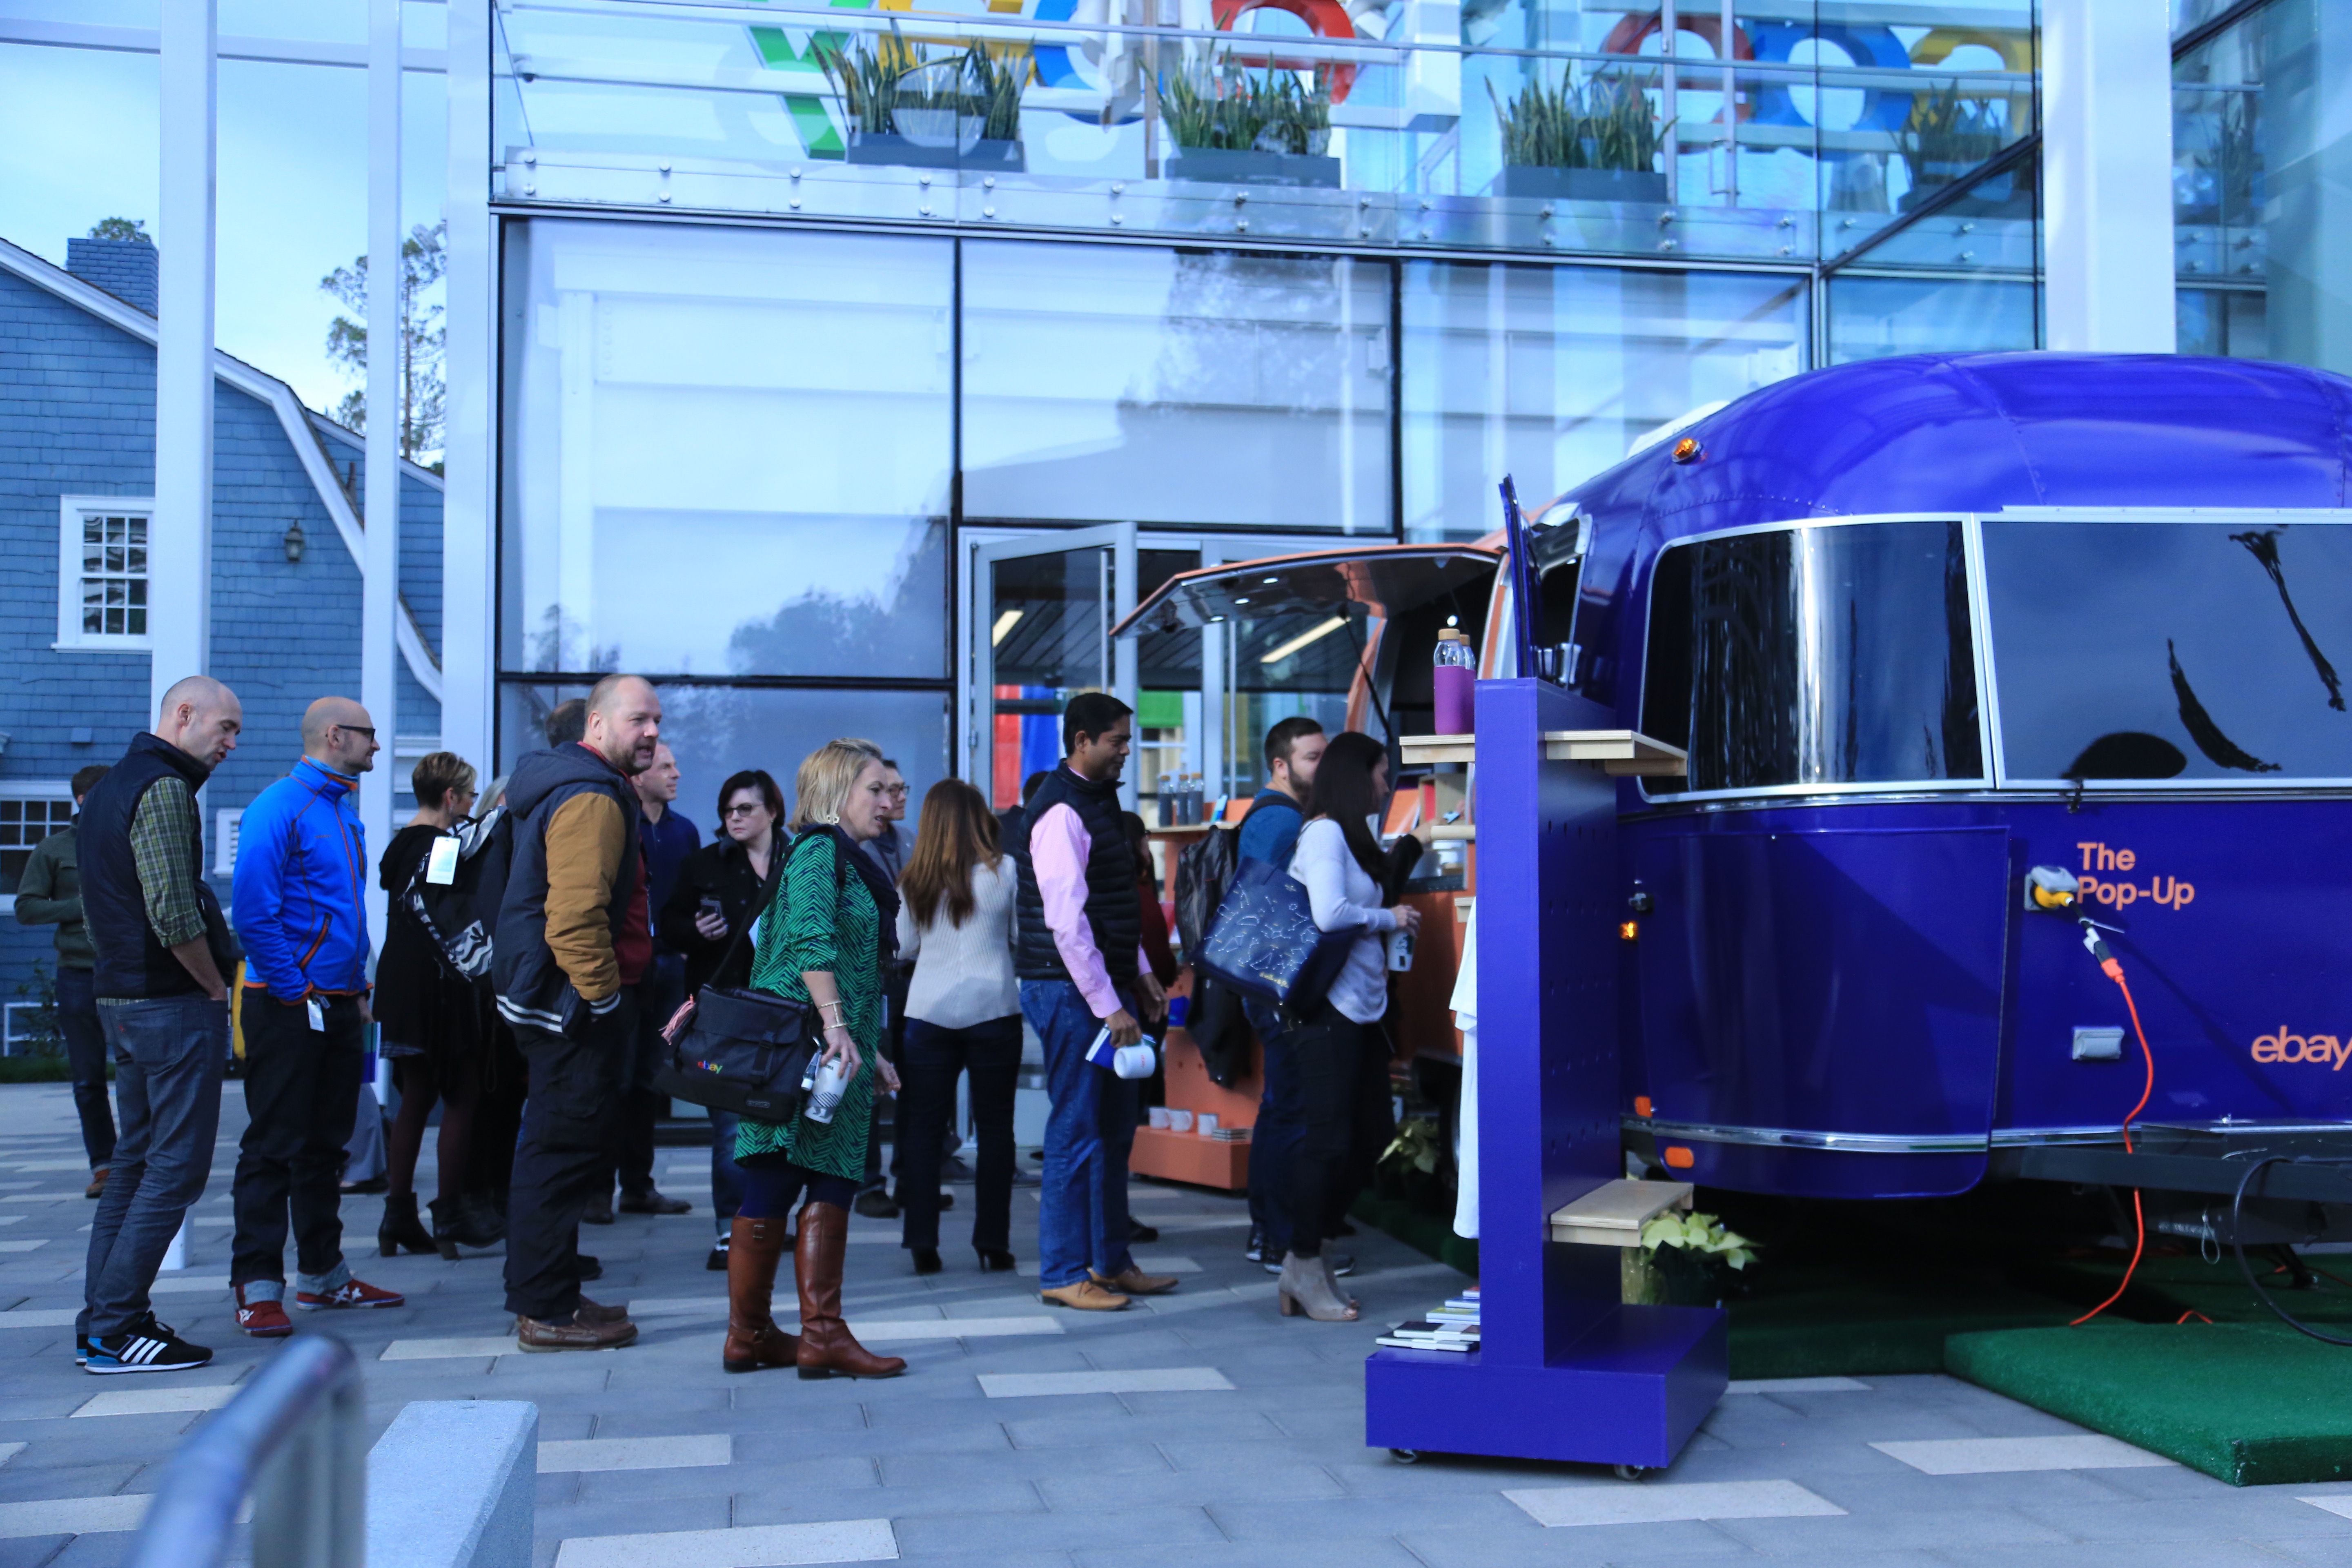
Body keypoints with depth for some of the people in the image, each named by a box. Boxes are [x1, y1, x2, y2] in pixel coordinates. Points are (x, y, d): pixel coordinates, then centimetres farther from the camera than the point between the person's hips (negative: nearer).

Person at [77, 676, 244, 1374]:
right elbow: (174, 916, -23)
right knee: (176, 1166, -6)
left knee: (135, 1161, 15)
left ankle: (101, 1319, 18)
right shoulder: (163, 789, -15)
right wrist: (216, 984, -9)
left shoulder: (106, 788, 18)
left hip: (120, 999, 10)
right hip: (173, 1006, -10)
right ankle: (116, 1328, -4)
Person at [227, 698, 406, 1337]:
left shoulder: (346, 812, 15)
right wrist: (294, 992, -18)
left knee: (326, 1145, 14)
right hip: (288, 1009, -8)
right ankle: (257, 1287, 1)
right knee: (273, 1146, -4)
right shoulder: (280, 807, -12)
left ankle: (322, 1273, 24)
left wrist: (357, 989, 15)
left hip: (338, 1006, 9)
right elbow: (252, 911, -19)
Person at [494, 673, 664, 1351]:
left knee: (558, 1150, 17)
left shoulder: (583, 788, 19)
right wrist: (605, 997, -19)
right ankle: (546, 1312, 1)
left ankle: (543, 1295, 27)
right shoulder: (592, 799, -17)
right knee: (565, 1150, -5)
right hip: (576, 1003, -11)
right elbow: (576, 916, -27)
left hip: (565, 1002, 11)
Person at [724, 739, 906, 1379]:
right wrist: (835, 1025, -29)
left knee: (833, 1187, 6)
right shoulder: (818, 851, -8)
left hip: (839, 1054, 9)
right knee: (773, 1188, -3)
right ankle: (748, 1336, 3)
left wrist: (871, 1051, 23)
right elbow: (811, 941, -22)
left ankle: (822, 1335, 8)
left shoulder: (850, 862, 22)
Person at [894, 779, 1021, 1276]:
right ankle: (993, 1242, 9)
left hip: (930, 1011, 1)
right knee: (995, 1126, 7)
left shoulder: (915, 881, 1)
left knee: (924, 1127, 7)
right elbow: (1020, 936, 3)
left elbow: (904, 947, 9)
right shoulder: (1005, 871, -5)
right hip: (993, 1007, -1)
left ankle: (922, 1242, 6)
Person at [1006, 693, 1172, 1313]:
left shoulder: (1098, 803, 15)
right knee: (1076, 1132, -3)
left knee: (1115, 1128, 15)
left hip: (1106, 988, 10)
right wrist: (1108, 1006, -21)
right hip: (1072, 992, -10)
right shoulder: (1061, 813, -16)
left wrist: (1139, 972, 17)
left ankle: (1109, 1260, 25)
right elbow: (1066, 921, -22)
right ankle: (1063, 1274, 6)